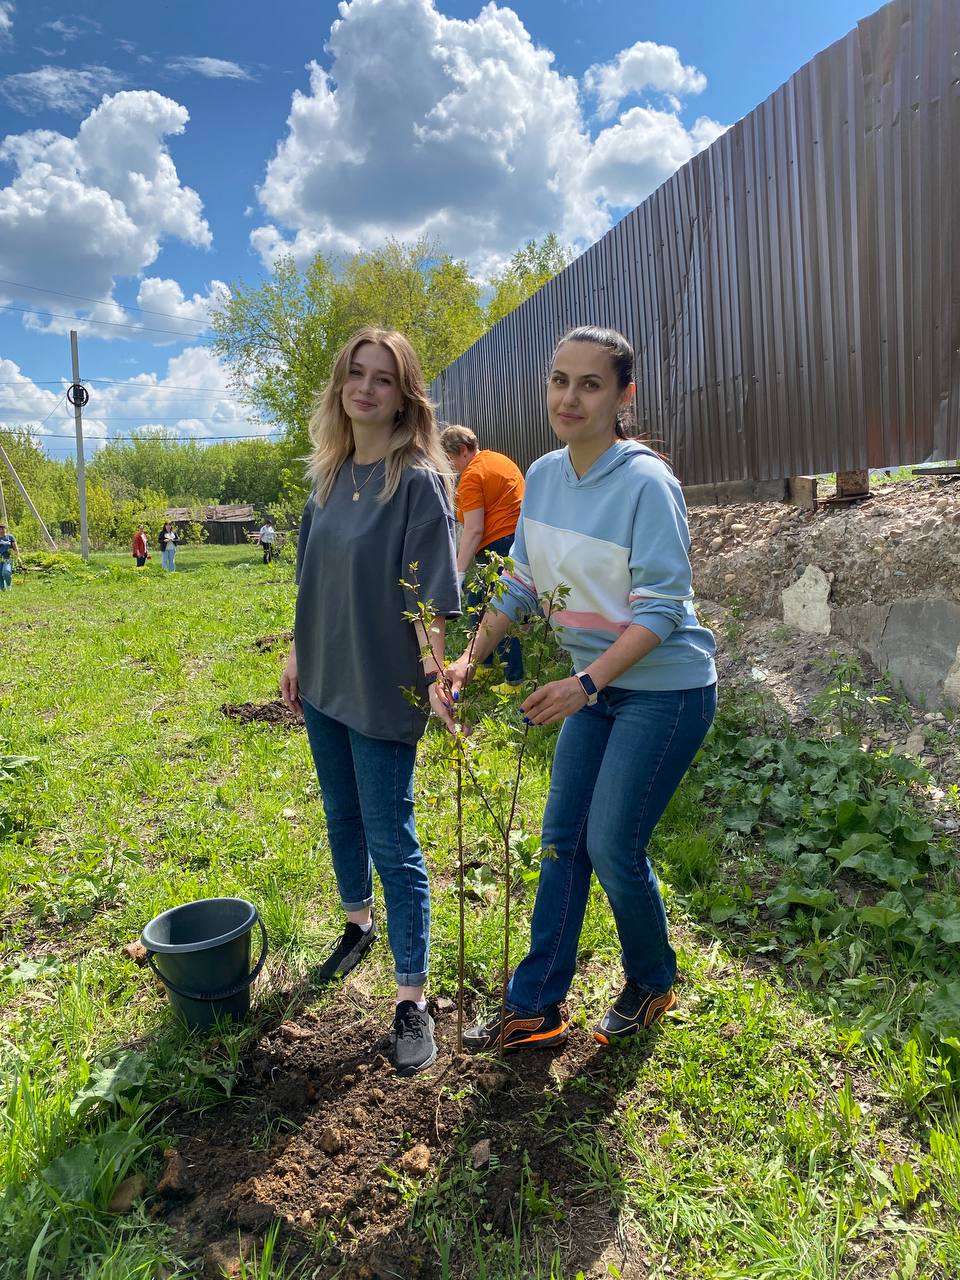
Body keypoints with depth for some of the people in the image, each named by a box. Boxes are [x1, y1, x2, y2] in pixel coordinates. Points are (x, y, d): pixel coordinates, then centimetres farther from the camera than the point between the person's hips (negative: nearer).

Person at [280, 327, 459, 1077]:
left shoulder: (418, 480, -14)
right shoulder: (330, 472, 6)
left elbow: (428, 595, -18)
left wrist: (435, 676, -26)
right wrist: (298, 653, 14)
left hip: (383, 688, -7)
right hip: (323, 680, 7)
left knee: (391, 839, -1)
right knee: (341, 816, 22)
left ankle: (412, 1000, 13)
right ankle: (359, 926, 46)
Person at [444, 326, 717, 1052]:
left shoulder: (647, 483, -20)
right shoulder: (543, 475, 1)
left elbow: (660, 609, -21)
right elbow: (522, 584, 7)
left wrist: (584, 684, -30)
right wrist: (470, 659, -1)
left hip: (665, 689, -7)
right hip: (598, 686, 7)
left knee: (613, 846, -1)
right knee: (562, 840, 9)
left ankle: (652, 985, 30)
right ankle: (536, 1010, 24)